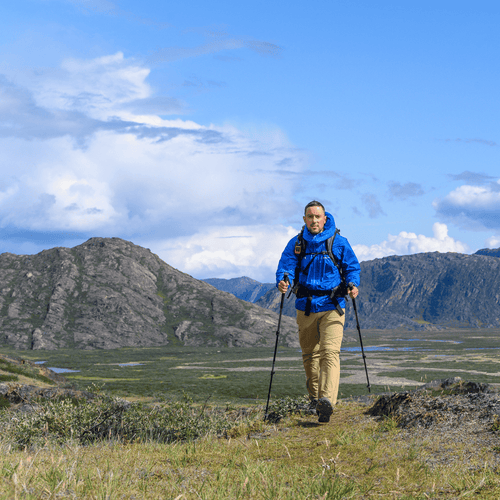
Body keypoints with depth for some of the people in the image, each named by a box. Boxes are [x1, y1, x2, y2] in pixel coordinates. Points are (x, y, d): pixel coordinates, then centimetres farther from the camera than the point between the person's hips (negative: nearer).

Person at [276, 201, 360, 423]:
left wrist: (352, 284, -14)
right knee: (310, 354, 14)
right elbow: (286, 265, -1)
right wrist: (283, 281, -24)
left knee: (330, 352, -17)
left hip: (332, 307, -3)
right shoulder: (296, 243, 6)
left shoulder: (338, 242, 1)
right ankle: (314, 397, 31)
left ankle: (327, 400, -28)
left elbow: (352, 266, 7)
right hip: (305, 307, 3)